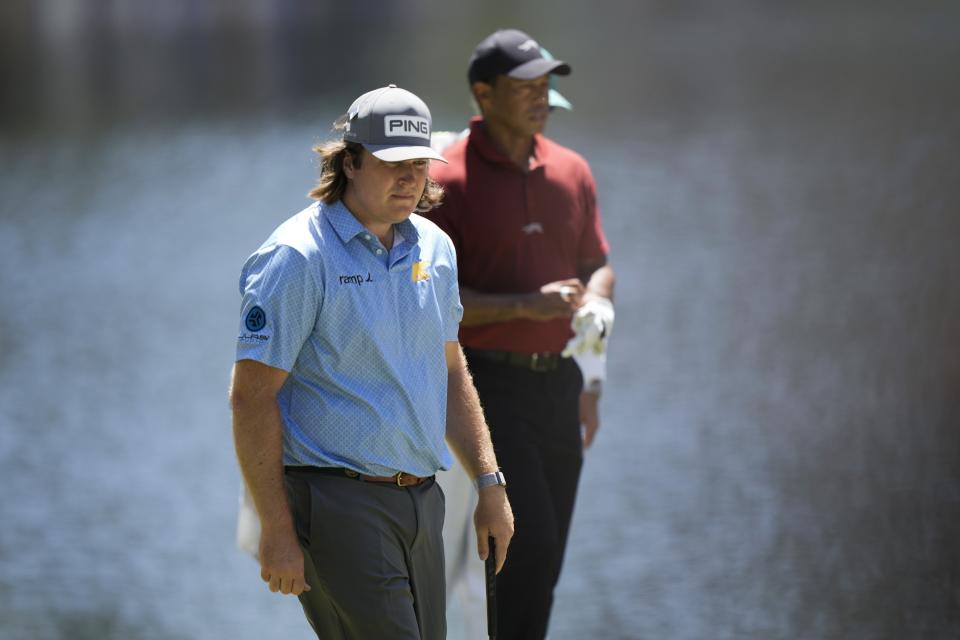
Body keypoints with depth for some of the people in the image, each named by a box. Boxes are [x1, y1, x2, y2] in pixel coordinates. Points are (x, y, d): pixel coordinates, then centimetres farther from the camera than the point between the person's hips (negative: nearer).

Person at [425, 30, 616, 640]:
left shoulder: (571, 171, 8)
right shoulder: (447, 181, -11)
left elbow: (598, 267, 19)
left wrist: (596, 307, -2)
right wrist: (525, 306, -22)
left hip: (557, 382, 6)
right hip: (488, 384, -6)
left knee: (545, 557, 9)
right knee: (530, 544, -17)